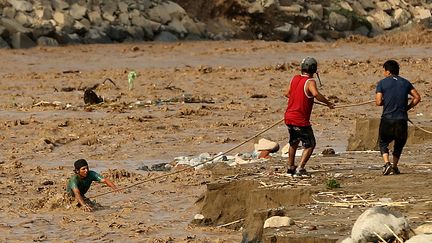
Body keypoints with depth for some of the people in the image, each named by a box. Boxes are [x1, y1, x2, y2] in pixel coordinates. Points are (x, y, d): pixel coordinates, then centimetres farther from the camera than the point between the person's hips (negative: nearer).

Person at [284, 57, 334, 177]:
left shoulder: (295, 78, 7)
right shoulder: (310, 82, -14)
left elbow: (287, 93, 20)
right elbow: (315, 94, -34)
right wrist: (328, 103, -23)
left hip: (289, 117, 7)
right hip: (301, 120, -7)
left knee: (294, 142, 28)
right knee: (310, 145, 3)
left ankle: (290, 167, 37)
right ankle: (300, 169, -10)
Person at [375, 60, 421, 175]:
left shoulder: (382, 83, -2)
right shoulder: (405, 83, 9)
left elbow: (378, 102, -8)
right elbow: (417, 97, 7)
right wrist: (407, 108, 13)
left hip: (387, 119, -2)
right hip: (402, 120, 2)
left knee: (383, 143, 14)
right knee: (399, 144, 20)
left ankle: (387, 163, -7)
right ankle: (395, 166, 15)